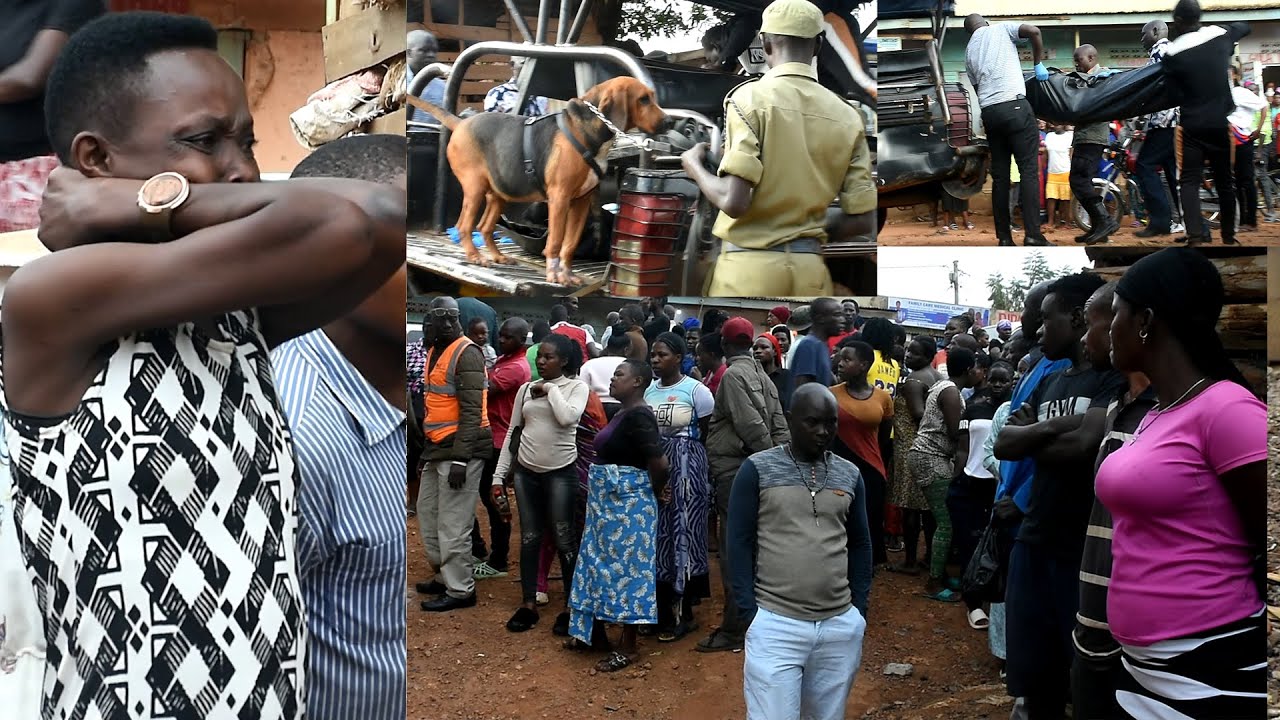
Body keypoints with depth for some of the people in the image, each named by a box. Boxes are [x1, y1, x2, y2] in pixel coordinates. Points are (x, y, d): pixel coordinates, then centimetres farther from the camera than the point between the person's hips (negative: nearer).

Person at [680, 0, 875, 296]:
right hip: (810, 269, 4)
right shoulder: (846, 115, 5)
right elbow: (863, 221, 4)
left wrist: (696, 168, 4)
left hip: (750, 264, -3)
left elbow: (734, 202, -15)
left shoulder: (751, 98, -6)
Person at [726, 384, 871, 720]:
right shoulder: (758, 469, -4)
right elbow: (739, 542, -3)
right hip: (775, 624, -4)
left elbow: (860, 544, 14)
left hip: (841, 625, 4)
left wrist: (860, 606, 8)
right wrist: (748, 610, -8)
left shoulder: (850, 475, 8)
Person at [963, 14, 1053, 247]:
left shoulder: (969, 51, 21)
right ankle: (1033, 234, -13)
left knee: (999, 175, 7)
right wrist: (1038, 64, 7)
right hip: (1014, 105, -5)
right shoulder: (1001, 28, 10)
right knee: (1029, 170, -5)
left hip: (988, 110, 5)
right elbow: (1034, 31, -5)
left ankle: (1004, 237, 5)